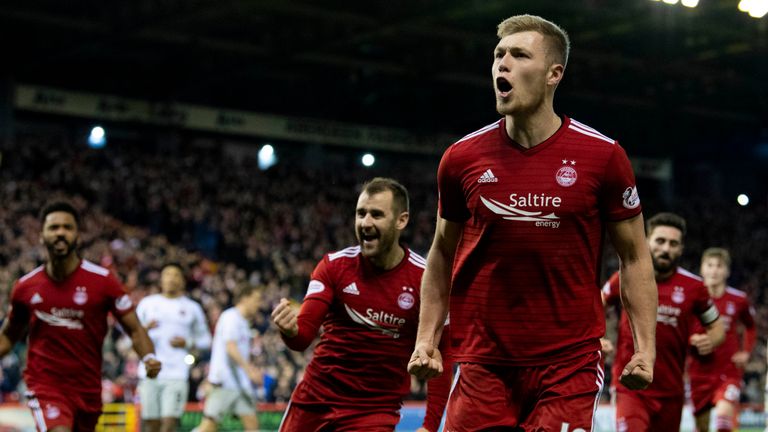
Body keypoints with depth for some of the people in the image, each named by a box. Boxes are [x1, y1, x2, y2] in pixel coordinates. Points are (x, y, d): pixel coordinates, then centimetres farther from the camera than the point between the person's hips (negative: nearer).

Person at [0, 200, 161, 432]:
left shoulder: (102, 280, -6)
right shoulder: (25, 287, -1)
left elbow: (134, 329, -4)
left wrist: (149, 358, -23)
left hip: (88, 389, 2)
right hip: (45, 385, -2)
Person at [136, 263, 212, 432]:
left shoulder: (192, 308, 10)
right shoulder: (147, 303, 12)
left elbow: (205, 339, 15)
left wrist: (187, 343, -5)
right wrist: (145, 329, -9)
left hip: (176, 374, -1)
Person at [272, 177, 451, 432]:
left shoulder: (424, 279, -8)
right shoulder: (334, 265, -3)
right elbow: (303, 338, -10)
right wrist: (291, 330, -34)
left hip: (376, 411, -2)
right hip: (313, 401, 3)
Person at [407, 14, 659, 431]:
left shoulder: (603, 155, -4)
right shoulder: (461, 158, 2)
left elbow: (634, 256, 4)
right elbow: (443, 253, 15)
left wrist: (645, 348, -4)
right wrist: (426, 339, 7)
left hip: (570, 363, -2)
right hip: (483, 363, 2)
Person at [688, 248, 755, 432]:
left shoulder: (738, 299, 0)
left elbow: (750, 327, 18)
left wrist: (746, 352, 4)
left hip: (729, 370, -1)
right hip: (700, 371, 1)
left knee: (724, 414, -23)